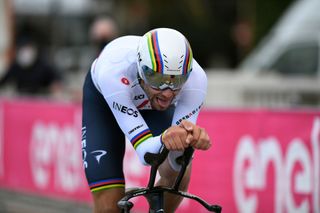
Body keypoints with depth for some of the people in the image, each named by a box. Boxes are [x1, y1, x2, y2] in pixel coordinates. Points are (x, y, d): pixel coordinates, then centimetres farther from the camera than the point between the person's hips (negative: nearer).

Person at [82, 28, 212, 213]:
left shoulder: (195, 79, -37)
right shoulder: (113, 73, -44)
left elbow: (177, 161, -34)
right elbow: (144, 153, -44)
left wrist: (192, 138, -57)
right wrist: (164, 139, -67)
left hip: (151, 101, 2)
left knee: (178, 175, -24)